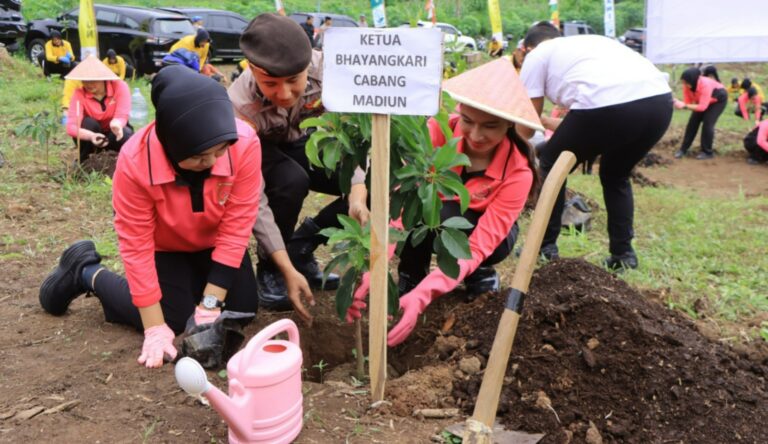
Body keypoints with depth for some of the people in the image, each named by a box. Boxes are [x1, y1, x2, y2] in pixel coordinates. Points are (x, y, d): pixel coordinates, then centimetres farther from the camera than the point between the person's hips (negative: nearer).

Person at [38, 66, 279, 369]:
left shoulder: (244, 143, -34)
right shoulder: (135, 161, -36)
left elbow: (236, 227, -27)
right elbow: (136, 246, -26)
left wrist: (210, 304, -26)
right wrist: (155, 328, -24)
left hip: (214, 242, 2)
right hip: (163, 246, -2)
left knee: (243, 309, -5)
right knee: (175, 320, -8)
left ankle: (194, 278, 26)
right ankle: (87, 272, 14)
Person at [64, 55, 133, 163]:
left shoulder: (120, 87, -22)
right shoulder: (79, 93, -22)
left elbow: (121, 117, -29)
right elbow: (71, 126, -32)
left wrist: (116, 124, -56)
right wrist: (91, 136, -53)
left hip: (114, 133, -1)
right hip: (93, 136, 1)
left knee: (125, 135, -34)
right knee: (89, 122, -32)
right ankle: (82, 159, -8)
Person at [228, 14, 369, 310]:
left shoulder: (326, 68, -32)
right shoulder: (240, 106, -36)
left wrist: (358, 196, -42)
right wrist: (287, 270, -37)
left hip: (302, 143, 4)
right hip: (259, 153, -3)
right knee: (292, 182, -37)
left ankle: (302, 245, 0)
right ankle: (268, 268, -8)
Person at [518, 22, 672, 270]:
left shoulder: (536, 56, 21)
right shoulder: (585, 43, 39)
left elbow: (527, 128, 23)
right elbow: (580, 124, 43)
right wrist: (545, 120, 59)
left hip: (608, 105, -6)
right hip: (660, 100, 7)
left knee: (551, 166, 21)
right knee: (615, 175, 32)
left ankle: (545, 248, 25)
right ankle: (623, 254, 27)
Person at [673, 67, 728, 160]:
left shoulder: (705, 85, -43)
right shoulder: (687, 86, -25)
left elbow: (702, 107, -45)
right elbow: (687, 102, -19)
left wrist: (684, 106, -53)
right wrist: (679, 104, -41)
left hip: (719, 99, -6)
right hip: (702, 100, 6)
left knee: (707, 123, -16)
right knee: (693, 122, -2)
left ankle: (707, 152, -2)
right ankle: (683, 149, 6)